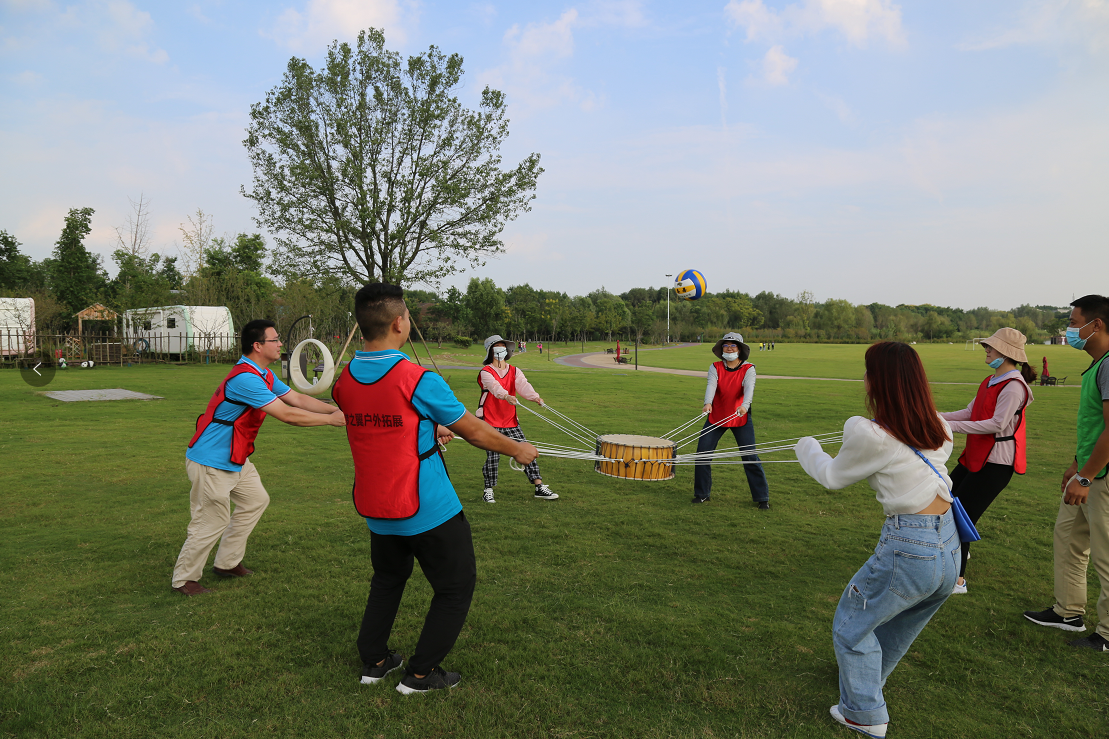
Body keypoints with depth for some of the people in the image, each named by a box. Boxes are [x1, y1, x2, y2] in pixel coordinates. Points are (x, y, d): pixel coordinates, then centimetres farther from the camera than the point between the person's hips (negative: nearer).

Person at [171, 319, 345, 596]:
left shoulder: (265, 375, 6)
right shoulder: (245, 378, -28)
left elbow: (298, 399, 5)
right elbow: (287, 414, -31)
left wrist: (337, 409, -8)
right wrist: (331, 419, -24)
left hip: (235, 459, 11)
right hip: (211, 462, -10)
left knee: (255, 500, 19)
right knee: (212, 521, -1)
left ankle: (227, 563, 30)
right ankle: (184, 579, 19)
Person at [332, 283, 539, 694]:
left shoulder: (344, 381, -2)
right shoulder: (417, 380, -22)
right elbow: (474, 431, -11)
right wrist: (518, 449, 6)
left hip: (375, 508, 7)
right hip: (428, 509, -6)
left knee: (387, 579, 29)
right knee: (456, 586, 13)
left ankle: (373, 660, 35)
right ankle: (421, 673, 19)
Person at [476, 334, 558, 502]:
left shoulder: (514, 371, 10)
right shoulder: (486, 373, -4)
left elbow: (523, 385, -11)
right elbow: (495, 387, -26)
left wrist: (534, 397, -32)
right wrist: (506, 396, -47)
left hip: (510, 422, 4)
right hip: (490, 422, -4)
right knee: (493, 457, -6)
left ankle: (539, 487, 6)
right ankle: (488, 491, 13)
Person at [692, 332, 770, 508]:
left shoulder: (748, 369, -5)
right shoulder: (715, 367, 0)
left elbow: (749, 388, -23)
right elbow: (711, 385, -19)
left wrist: (744, 406, -44)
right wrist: (707, 403, -39)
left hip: (741, 418, -2)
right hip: (716, 417, 2)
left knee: (750, 456, -5)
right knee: (702, 452, -1)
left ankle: (762, 497, 8)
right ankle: (702, 494, 15)